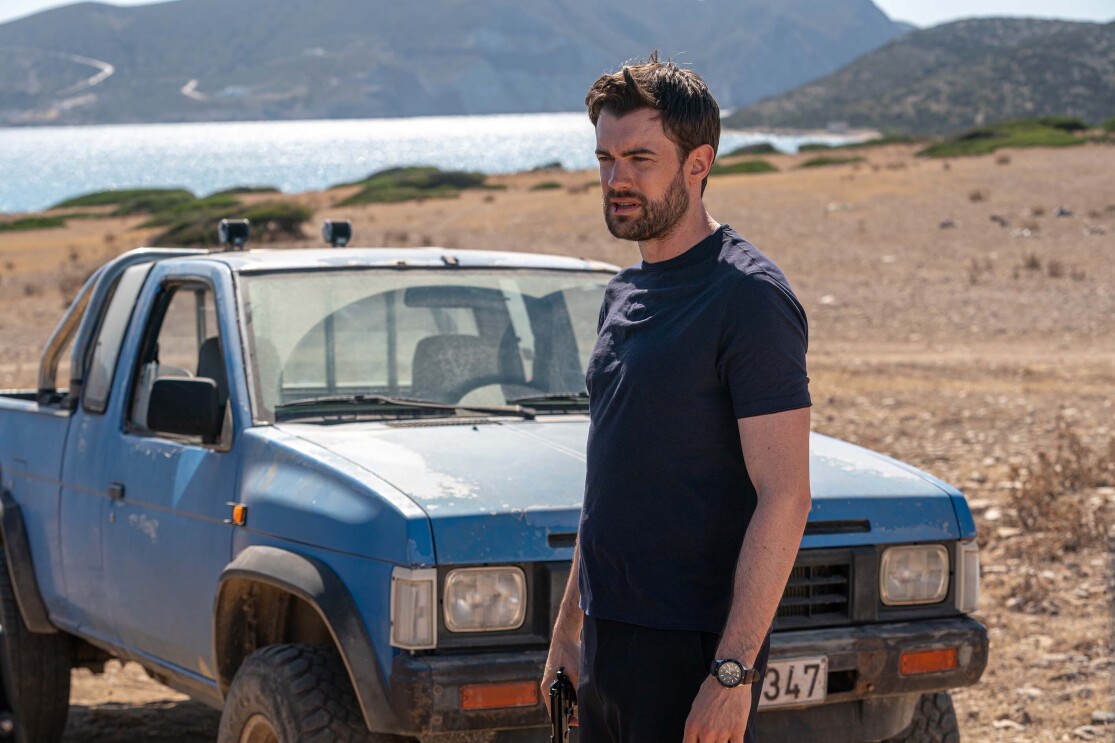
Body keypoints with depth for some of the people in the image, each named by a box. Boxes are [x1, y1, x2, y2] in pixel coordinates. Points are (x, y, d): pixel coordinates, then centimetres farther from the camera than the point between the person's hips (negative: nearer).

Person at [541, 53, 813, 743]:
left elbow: (785, 497, -18)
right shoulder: (624, 295, 14)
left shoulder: (749, 297, -13)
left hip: (693, 648, -8)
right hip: (610, 638, 8)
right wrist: (569, 627, 18)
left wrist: (732, 671, -22)